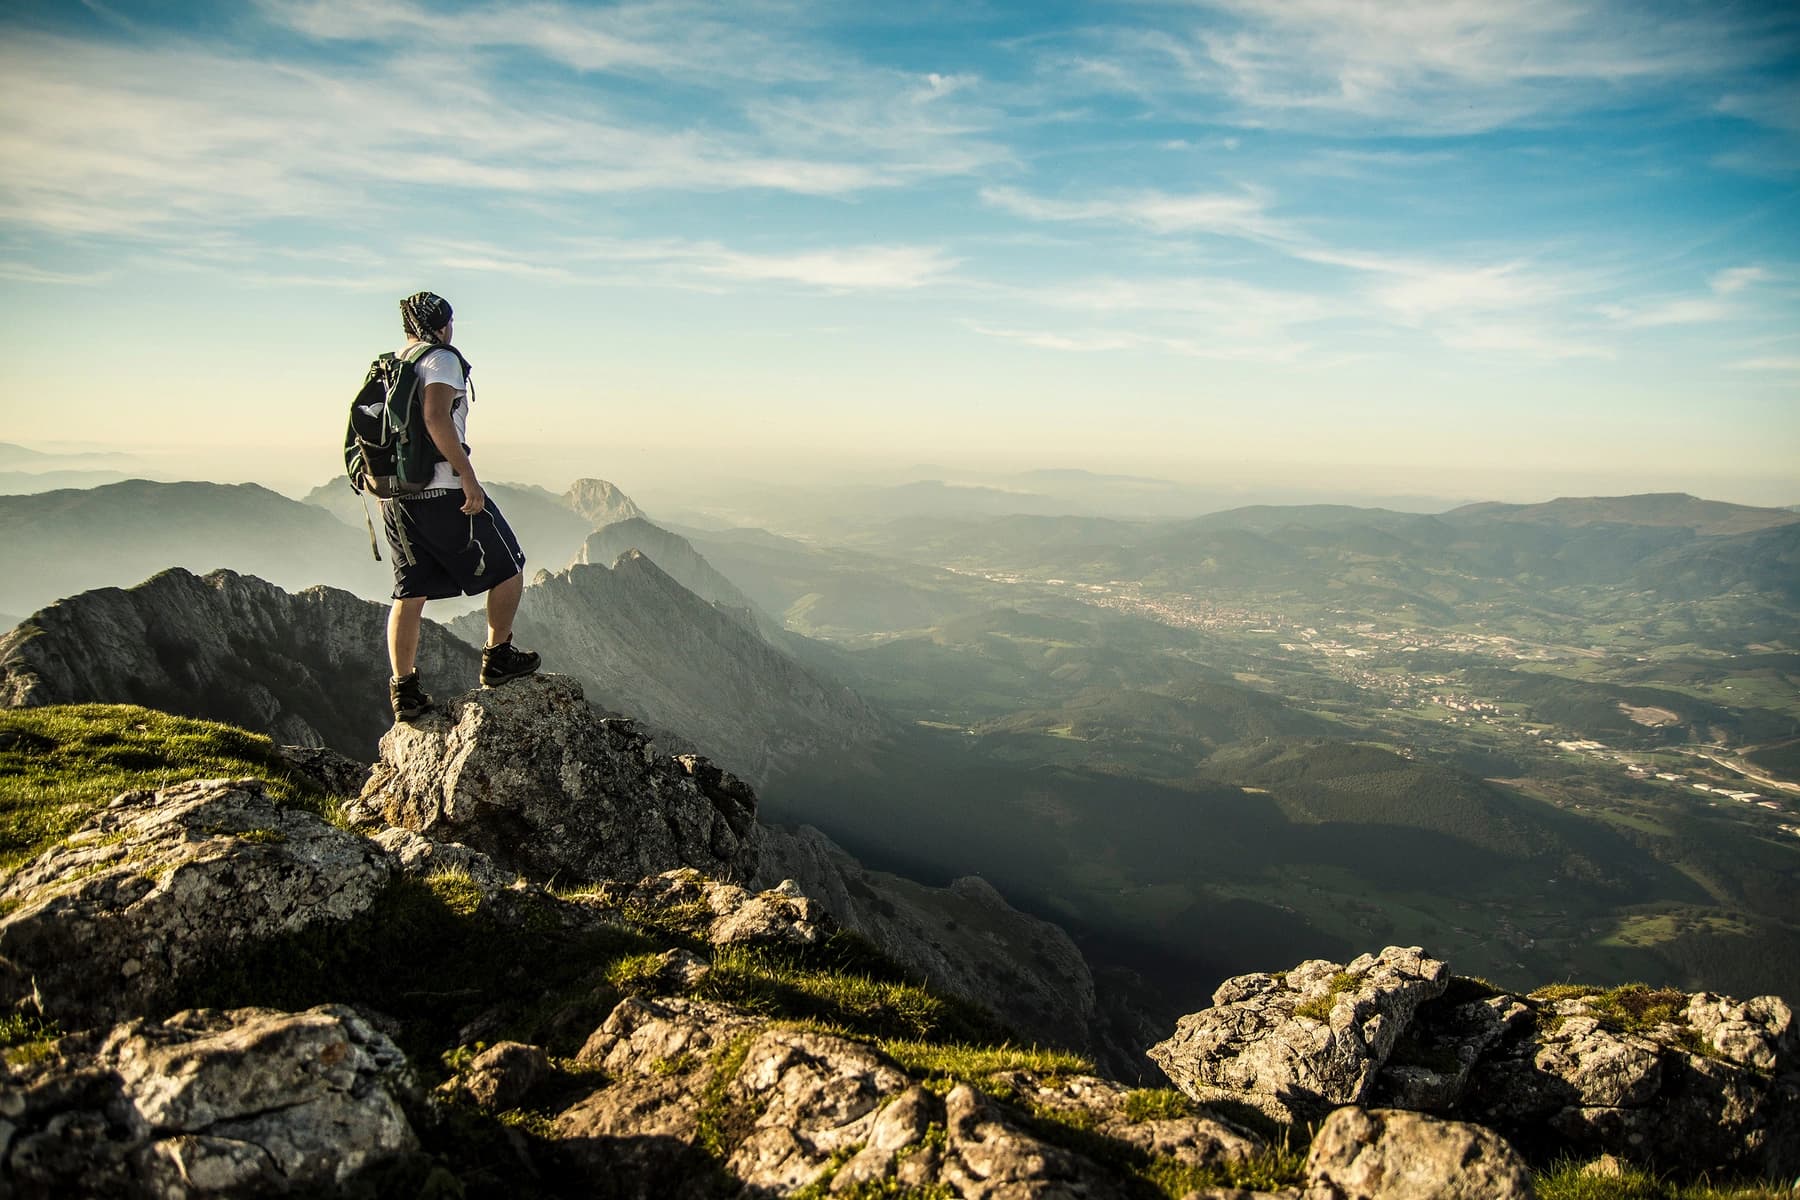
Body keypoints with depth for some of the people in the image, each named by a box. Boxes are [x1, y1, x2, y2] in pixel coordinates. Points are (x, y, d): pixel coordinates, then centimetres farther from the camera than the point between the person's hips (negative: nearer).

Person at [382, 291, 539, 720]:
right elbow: (436, 417, -23)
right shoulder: (442, 359, -8)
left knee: (409, 593, 11)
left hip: (395, 498, 8)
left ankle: (404, 690, 13)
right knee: (508, 568, 9)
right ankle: (498, 658, 14)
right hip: (443, 493, -8)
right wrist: (469, 477, -23)